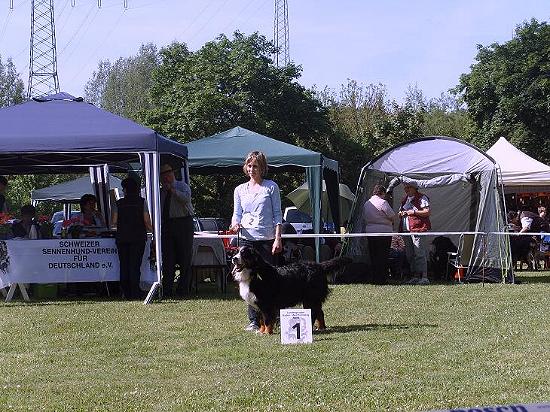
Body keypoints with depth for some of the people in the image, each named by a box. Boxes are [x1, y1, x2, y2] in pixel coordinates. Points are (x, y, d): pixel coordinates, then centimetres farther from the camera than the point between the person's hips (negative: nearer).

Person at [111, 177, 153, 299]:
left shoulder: (119, 203, 2)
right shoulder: (142, 202, -1)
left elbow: (114, 222, 1)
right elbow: (147, 221, -5)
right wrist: (151, 230, 15)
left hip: (122, 238, 1)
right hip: (138, 238, -1)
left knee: (124, 266, 6)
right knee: (135, 266, -1)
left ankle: (126, 293, 4)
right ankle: (134, 293, -7)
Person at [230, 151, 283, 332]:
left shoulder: (271, 187, 4)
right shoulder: (240, 190, 13)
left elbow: (277, 215, 1)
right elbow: (237, 213, 13)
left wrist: (278, 238, -7)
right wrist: (235, 224, -10)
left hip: (267, 239, -3)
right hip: (247, 239, 3)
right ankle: (254, 320, 3)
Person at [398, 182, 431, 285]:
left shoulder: (421, 198, -2)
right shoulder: (405, 199, 22)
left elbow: (427, 212, -9)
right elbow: (400, 212, 32)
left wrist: (413, 212, -15)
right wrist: (401, 213, 8)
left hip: (417, 229, -8)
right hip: (406, 230, 8)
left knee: (419, 253, -13)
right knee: (410, 255, 8)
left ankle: (424, 277, -14)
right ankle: (415, 277, 13)